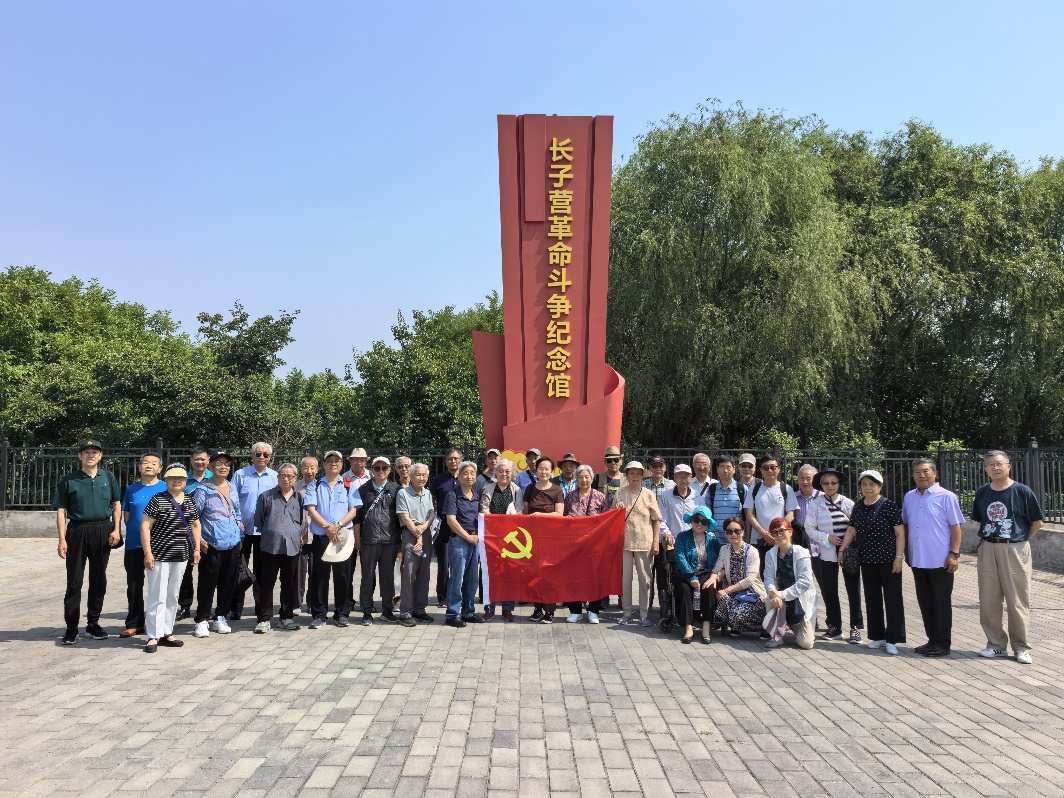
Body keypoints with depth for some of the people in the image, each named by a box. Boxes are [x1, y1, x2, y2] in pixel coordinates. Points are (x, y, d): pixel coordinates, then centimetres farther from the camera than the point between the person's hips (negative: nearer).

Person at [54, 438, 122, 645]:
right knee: (74, 581, 1)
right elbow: (61, 511, -1)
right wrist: (62, 539, -8)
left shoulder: (108, 477, 6)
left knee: (99, 580, 9)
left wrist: (116, 529, 0)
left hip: (103, 531, 2)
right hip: (77, 531, -2)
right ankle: (71, 628, 7)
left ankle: (93, 623, 21)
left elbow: (116, 504, 12)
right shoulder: (69, 479, 0)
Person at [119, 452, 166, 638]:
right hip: (134, 544, 3)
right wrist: (137, 529, 1)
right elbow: (126, 516, 13)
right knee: (134, 586, 7)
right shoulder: (132, 489, 10)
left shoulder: (167, 488, 2)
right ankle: (134, 624, 16)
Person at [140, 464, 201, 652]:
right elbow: (145, 526, -10)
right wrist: (148, 553, -15)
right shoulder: (158, 500, -8)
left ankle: (167, 633, 22)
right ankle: (154, 636, 5)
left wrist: (196, 549, 11)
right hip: (160, 555, -6)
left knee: (173, 596, 12)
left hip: (180, 556, 6)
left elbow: (195, 525, 18)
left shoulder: (189, 500, 9)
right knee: (158, 596, -3)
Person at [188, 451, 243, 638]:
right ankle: (202, 621, 9)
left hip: (232, 544, 5)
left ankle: (220, 618, 21)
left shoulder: (232, 487, 13)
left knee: (228, 582, 9)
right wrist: (199, 540, -11)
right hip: (211, 545, -5)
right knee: (207, 583, -2)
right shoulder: (203, 490, -5)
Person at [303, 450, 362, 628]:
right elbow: (310, 509, -3)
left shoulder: (349, 486, 9)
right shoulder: (315, 486, 8)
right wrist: (327, 526, -17)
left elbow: (354, 510, 0)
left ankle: (342, 614, 12)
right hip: (320, 537, 0)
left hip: (344, 537, 0)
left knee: (343, 577, 3)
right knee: (319, 576, 2)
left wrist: (338, 526, -16)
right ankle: (319, 614, 11)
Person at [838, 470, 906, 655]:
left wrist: (899, 557, -13)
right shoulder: (858, 507, 7)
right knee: (872, 598, 10)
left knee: (892, 598, -1)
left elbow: (900, 533, -9)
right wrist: (842, 549, 12)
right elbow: (851, 530, 15)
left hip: (888, 559, -5)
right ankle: (877, 636, 20)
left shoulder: (889, 506, -9)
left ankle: (892, 640, 6)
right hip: (867, 560, 6)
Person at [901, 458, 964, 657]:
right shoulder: (909, 497, 9)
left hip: (940, 560, -5)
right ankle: (932, 640, 23)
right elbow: (905, 525, 17)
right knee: (925, 603, 12)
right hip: (918, 560, 6)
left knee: (941, 603, 3)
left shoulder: (946, 497, -6)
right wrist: (906, 552, 15)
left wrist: (954, 554, -13)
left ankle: (943, 643, 12)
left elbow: (956, 527, -8)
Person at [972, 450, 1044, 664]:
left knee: (1017, 600, 2)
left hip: (1015, 550, -4)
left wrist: (1022, 540, 1)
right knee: (988, 600, 7)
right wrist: (985, 539, 6)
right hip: (988, 550, 4)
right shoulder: (982, 493, 5)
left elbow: (1037, 521, 1)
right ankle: (996, 644, 20)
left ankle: (1021, 647, 15)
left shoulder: (1022, 491, -7)